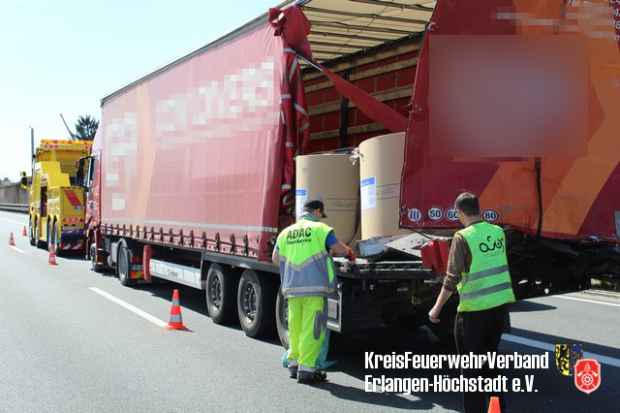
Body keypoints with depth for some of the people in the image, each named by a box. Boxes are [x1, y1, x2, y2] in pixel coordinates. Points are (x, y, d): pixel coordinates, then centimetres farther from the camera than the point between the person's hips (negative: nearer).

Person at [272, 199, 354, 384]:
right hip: (314, 287, -5)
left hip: (292, 287, 5)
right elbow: (341, 250, -4)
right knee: (312, 329, -1)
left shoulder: (286, 232, 13)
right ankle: (306, 368, 0)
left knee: (295, 327, 16)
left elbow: (275, 259, 21)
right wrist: (349, 253, 18)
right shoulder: (320, 229, -3)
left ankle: (293, 362, 23)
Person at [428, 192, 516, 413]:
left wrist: (437, 308, -7)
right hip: (500, 304, 6)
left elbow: (452, 278, -15)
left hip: (474, 310, -6)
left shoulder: (463, 238, -15)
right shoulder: (498, 232, 3)